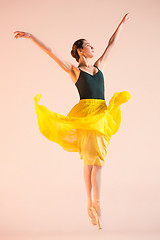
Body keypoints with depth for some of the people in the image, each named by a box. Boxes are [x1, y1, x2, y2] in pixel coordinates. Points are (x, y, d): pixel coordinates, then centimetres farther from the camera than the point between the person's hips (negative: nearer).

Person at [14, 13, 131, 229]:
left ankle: (93, 205, 3)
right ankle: (94, 205, -11)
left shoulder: (98, 66, 21)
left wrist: (122, 23, 38)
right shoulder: (73, 71, 7)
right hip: (85, 113, -5)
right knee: (92, 158, -11)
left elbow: (111, 43, 30)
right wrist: (30, 36, -5)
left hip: (102, 115, 5)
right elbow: (50, 52, 1)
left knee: (96, 159, 2)